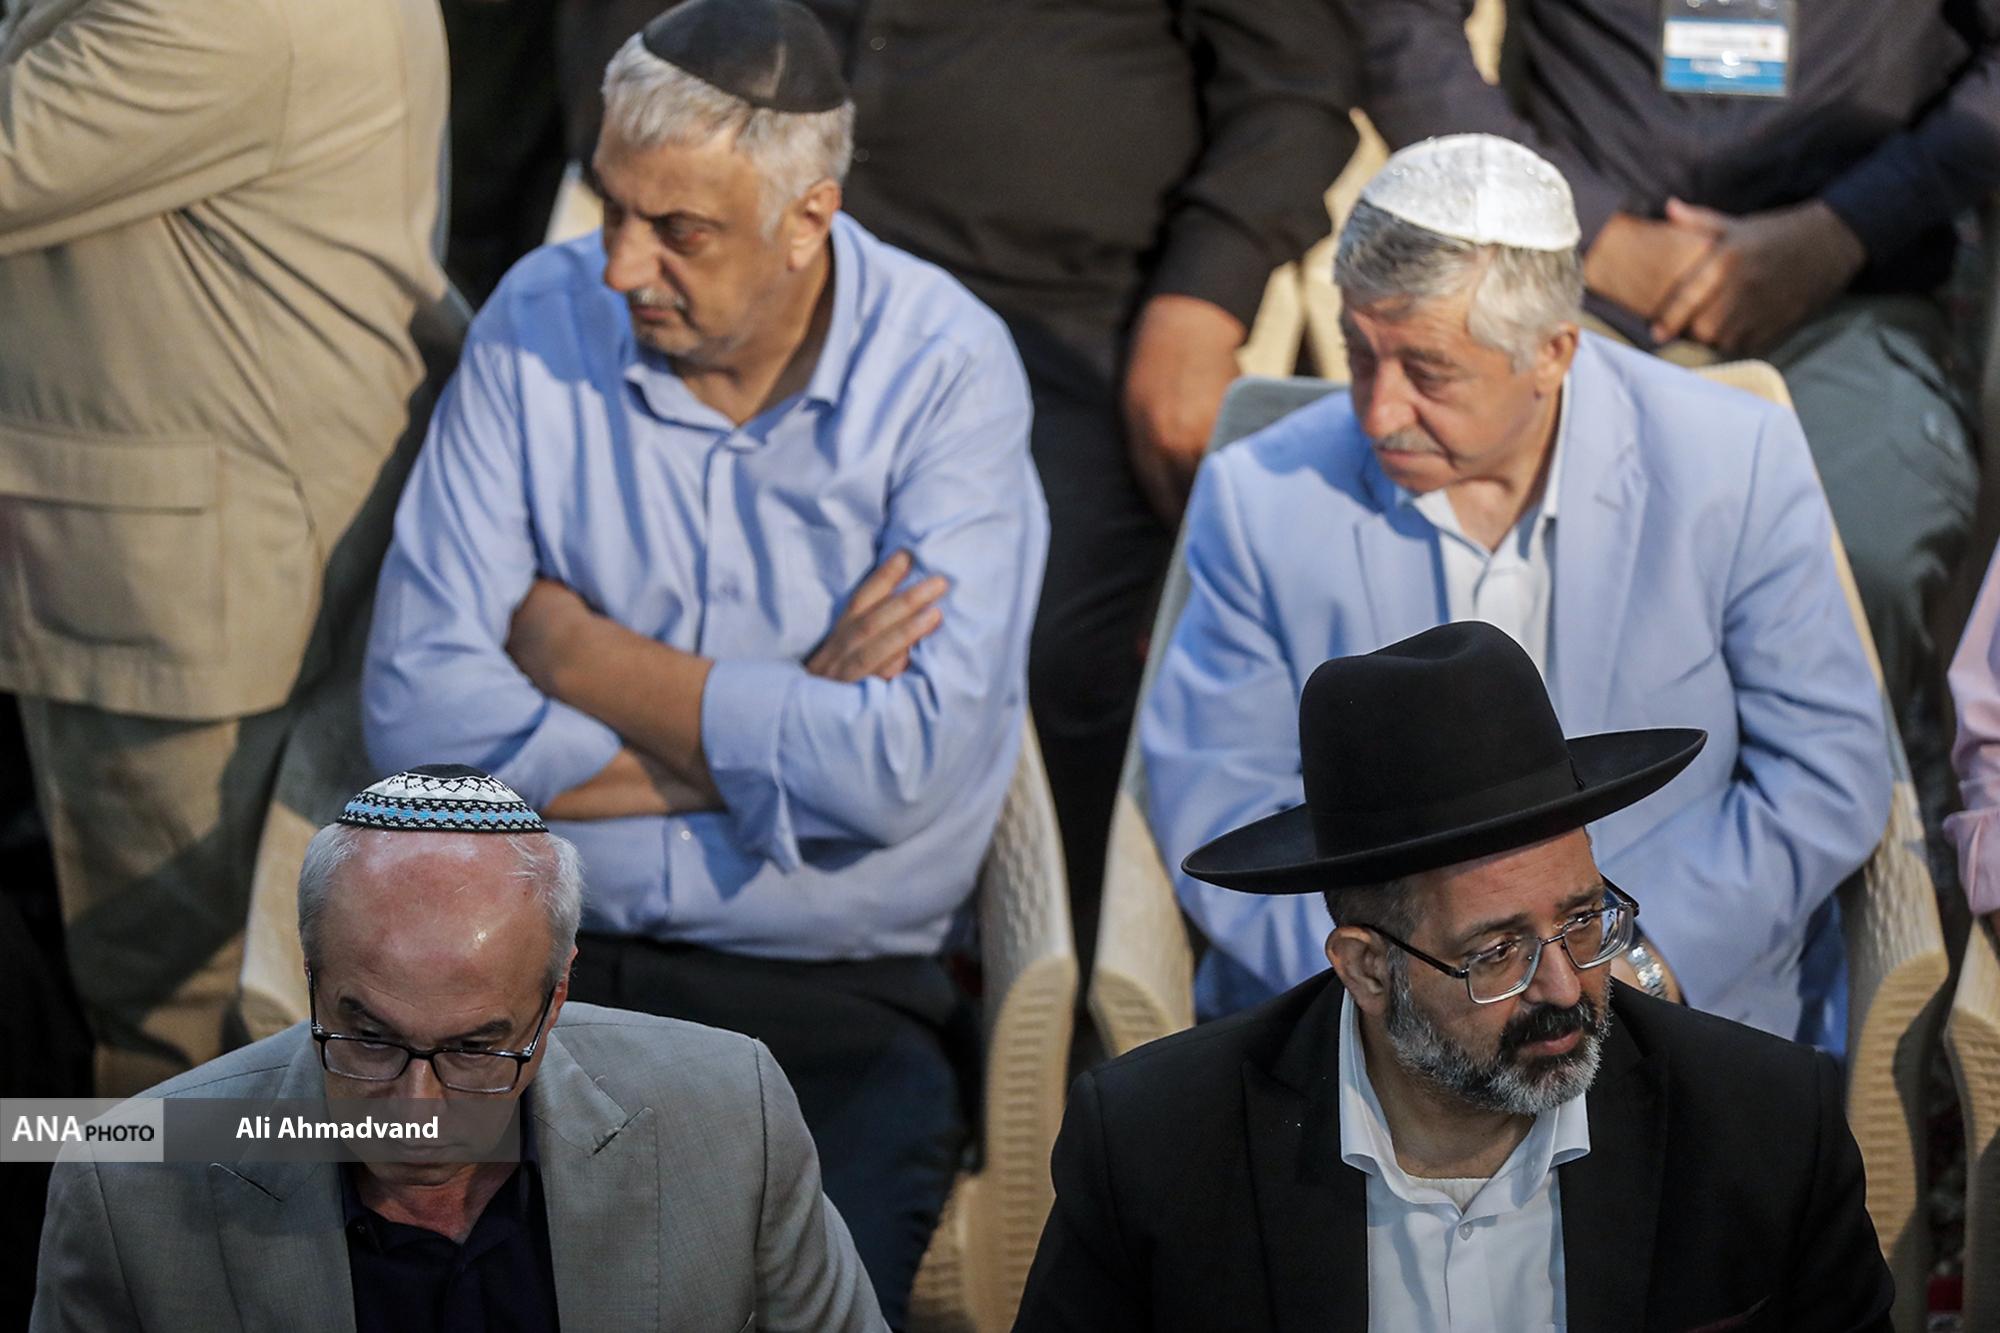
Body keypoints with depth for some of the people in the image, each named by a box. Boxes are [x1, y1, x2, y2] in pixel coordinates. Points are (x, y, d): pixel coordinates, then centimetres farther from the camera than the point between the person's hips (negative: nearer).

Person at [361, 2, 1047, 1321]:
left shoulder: (945, 367, -6)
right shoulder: (541, 322, 2)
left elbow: (902, 769, -17)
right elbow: (420, 713, -6)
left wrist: (575, 652, -8)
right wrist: (772, 734, -10)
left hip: (837, 998, -2)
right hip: (539, 954, 2)